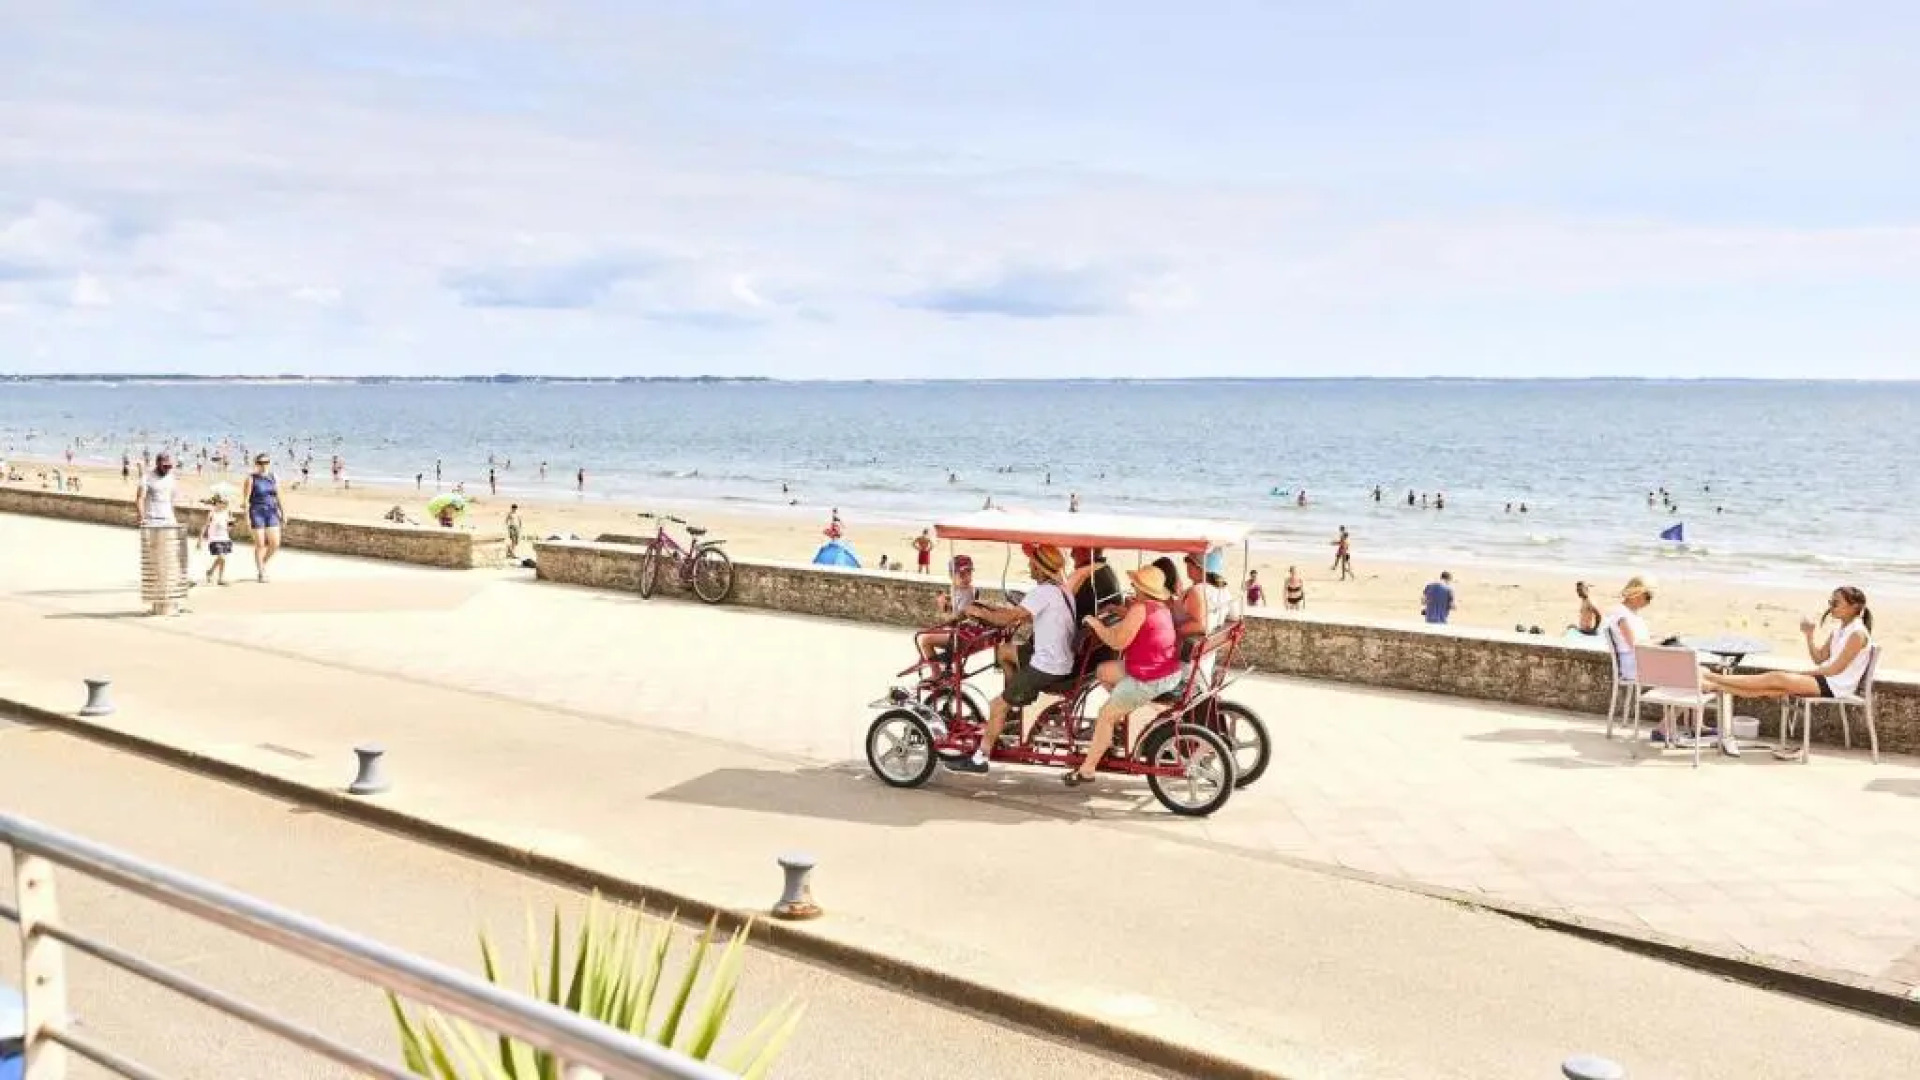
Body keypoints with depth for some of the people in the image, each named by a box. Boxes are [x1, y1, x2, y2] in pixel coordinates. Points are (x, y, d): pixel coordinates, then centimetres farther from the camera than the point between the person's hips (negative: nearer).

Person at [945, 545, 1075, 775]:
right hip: (1064, 659, 9)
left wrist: (980, 612, -6)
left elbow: (1007, 619, -22)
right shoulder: (1062, 590, 11)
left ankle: (979, 759, 4)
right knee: (1004, 652, 25)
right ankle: (1017, 700, 31)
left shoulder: (1043, 592, -19)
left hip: (1047, 667, -9)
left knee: (998, 706, -3)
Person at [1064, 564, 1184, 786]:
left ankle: (1086, 770, 8)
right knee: (1104, 671, 21)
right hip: (1171, 671, 9)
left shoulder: (1140, 608, -21)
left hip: (1150, 679, -9)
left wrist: (1096, 625, -7)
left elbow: (1118, 642, -21)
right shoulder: (1162, 606, 7)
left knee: (1105, 715, 2)